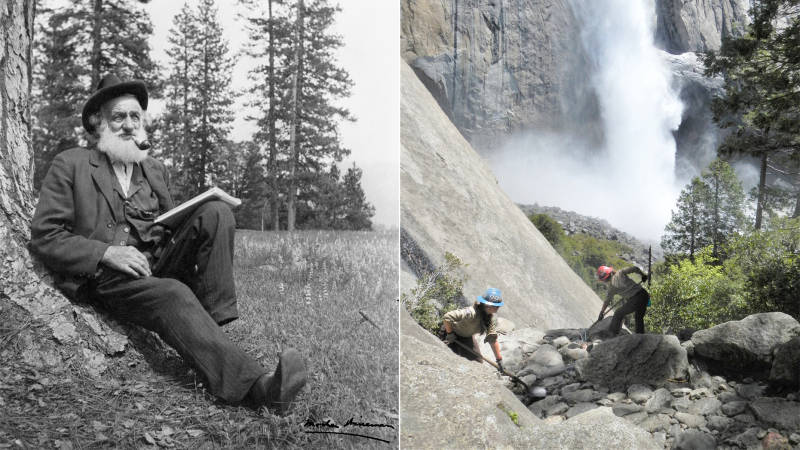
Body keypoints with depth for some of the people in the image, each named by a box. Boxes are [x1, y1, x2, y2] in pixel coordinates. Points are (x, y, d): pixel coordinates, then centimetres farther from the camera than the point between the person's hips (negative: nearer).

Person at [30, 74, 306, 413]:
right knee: (172, 295, -36)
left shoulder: (154, 169, 23)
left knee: (216, 211, -18)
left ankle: (213, 319, -23)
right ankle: (254, 386, -52)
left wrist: (181, 235, -1)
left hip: (160, 263, 5)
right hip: (108, 279, -5)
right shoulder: (70, 165, 6)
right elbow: (43, 236, 0)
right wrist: (107, 253, -14)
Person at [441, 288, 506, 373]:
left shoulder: (492, 319, -16)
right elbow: (447, 317, -38)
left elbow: (493, 340, -9)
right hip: (453, 335, -7)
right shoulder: (471, 313, -40)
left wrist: (499, 361, -8)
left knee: (478, 362, 4)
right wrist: (449, 334, -25)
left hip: (467, 336, 7)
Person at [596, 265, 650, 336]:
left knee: (618, 314, 14)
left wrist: (601, 313, 19)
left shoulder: (611, 286, -2)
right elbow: (635, 268, 3)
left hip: (635, 300, -6)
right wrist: (643, 275, 22)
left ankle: (613, 334, 19)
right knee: (639, 318, 22)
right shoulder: (620, 273, 5)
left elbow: (607, 301, 7)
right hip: (644, 294, 6)